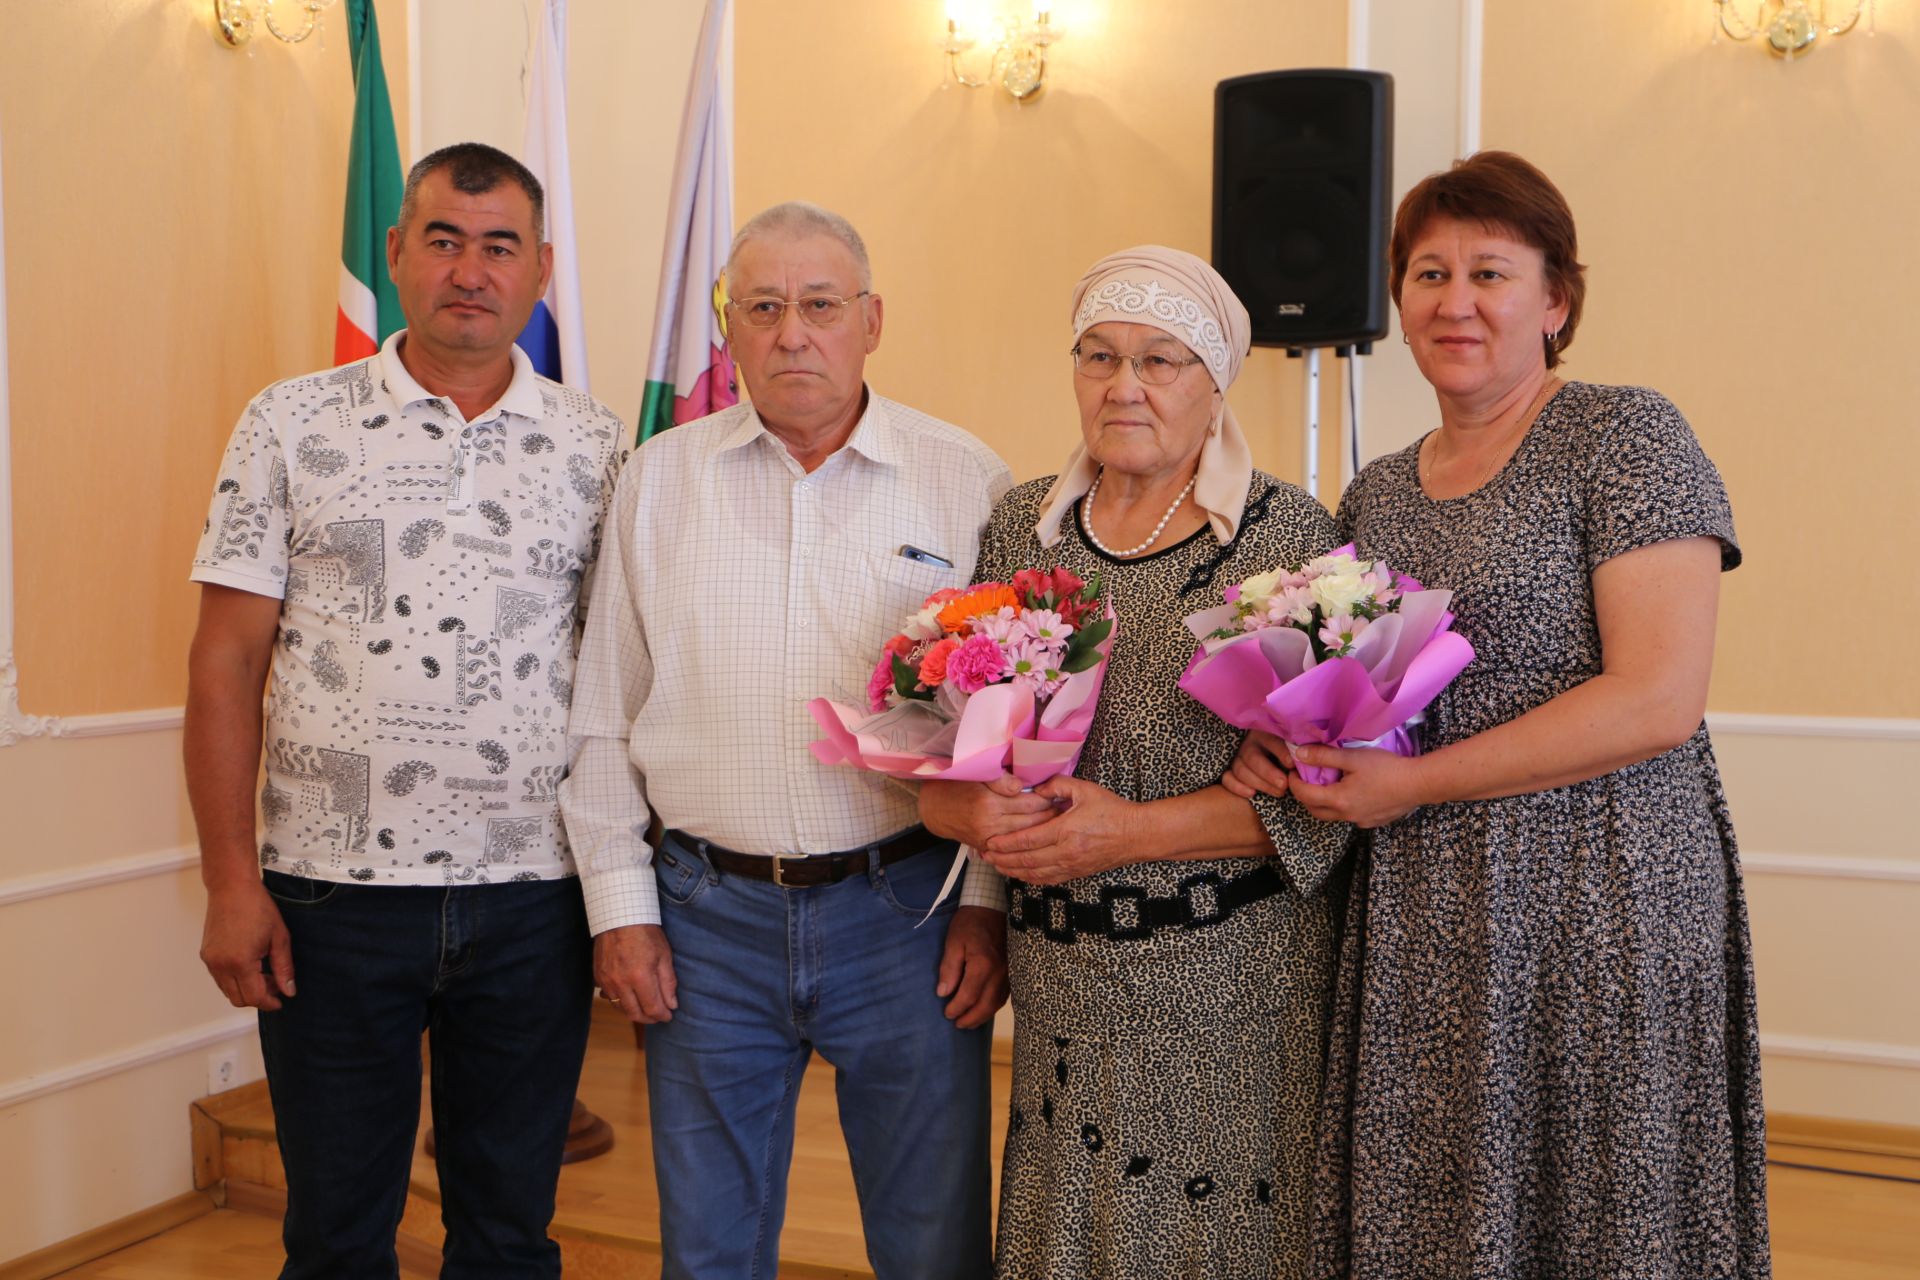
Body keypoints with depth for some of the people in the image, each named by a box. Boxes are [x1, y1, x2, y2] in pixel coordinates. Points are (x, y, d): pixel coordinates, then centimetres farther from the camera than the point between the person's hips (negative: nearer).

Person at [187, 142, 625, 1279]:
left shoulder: (595, 448, 4)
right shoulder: (292, 425, 1)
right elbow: (227, 663, 0)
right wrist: (232, 881, -6)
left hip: (534, 898, 1)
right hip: (333, 891, -1)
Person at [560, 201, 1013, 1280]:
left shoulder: (968, 481, 0)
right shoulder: (660, 479, 5)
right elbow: (605, 712, 7)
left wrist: (987, 901, -4)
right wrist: (620, 905, 3)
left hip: (904, 909, -1)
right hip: (707, 914, 2)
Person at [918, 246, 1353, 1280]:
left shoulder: (1287, 535, -7)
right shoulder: (1018, 526, 7)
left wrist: (1133, 830, -18)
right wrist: (970, 809, -12)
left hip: (1228, 975, -4)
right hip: (1060, 976, 4)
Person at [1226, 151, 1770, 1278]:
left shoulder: (1626, 437, -7)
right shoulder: (1376, 493, 12)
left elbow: (1659, 700, -17)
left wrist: (1411, 783, -15)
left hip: (1601, 904, -6)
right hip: (1419, 927, 6)